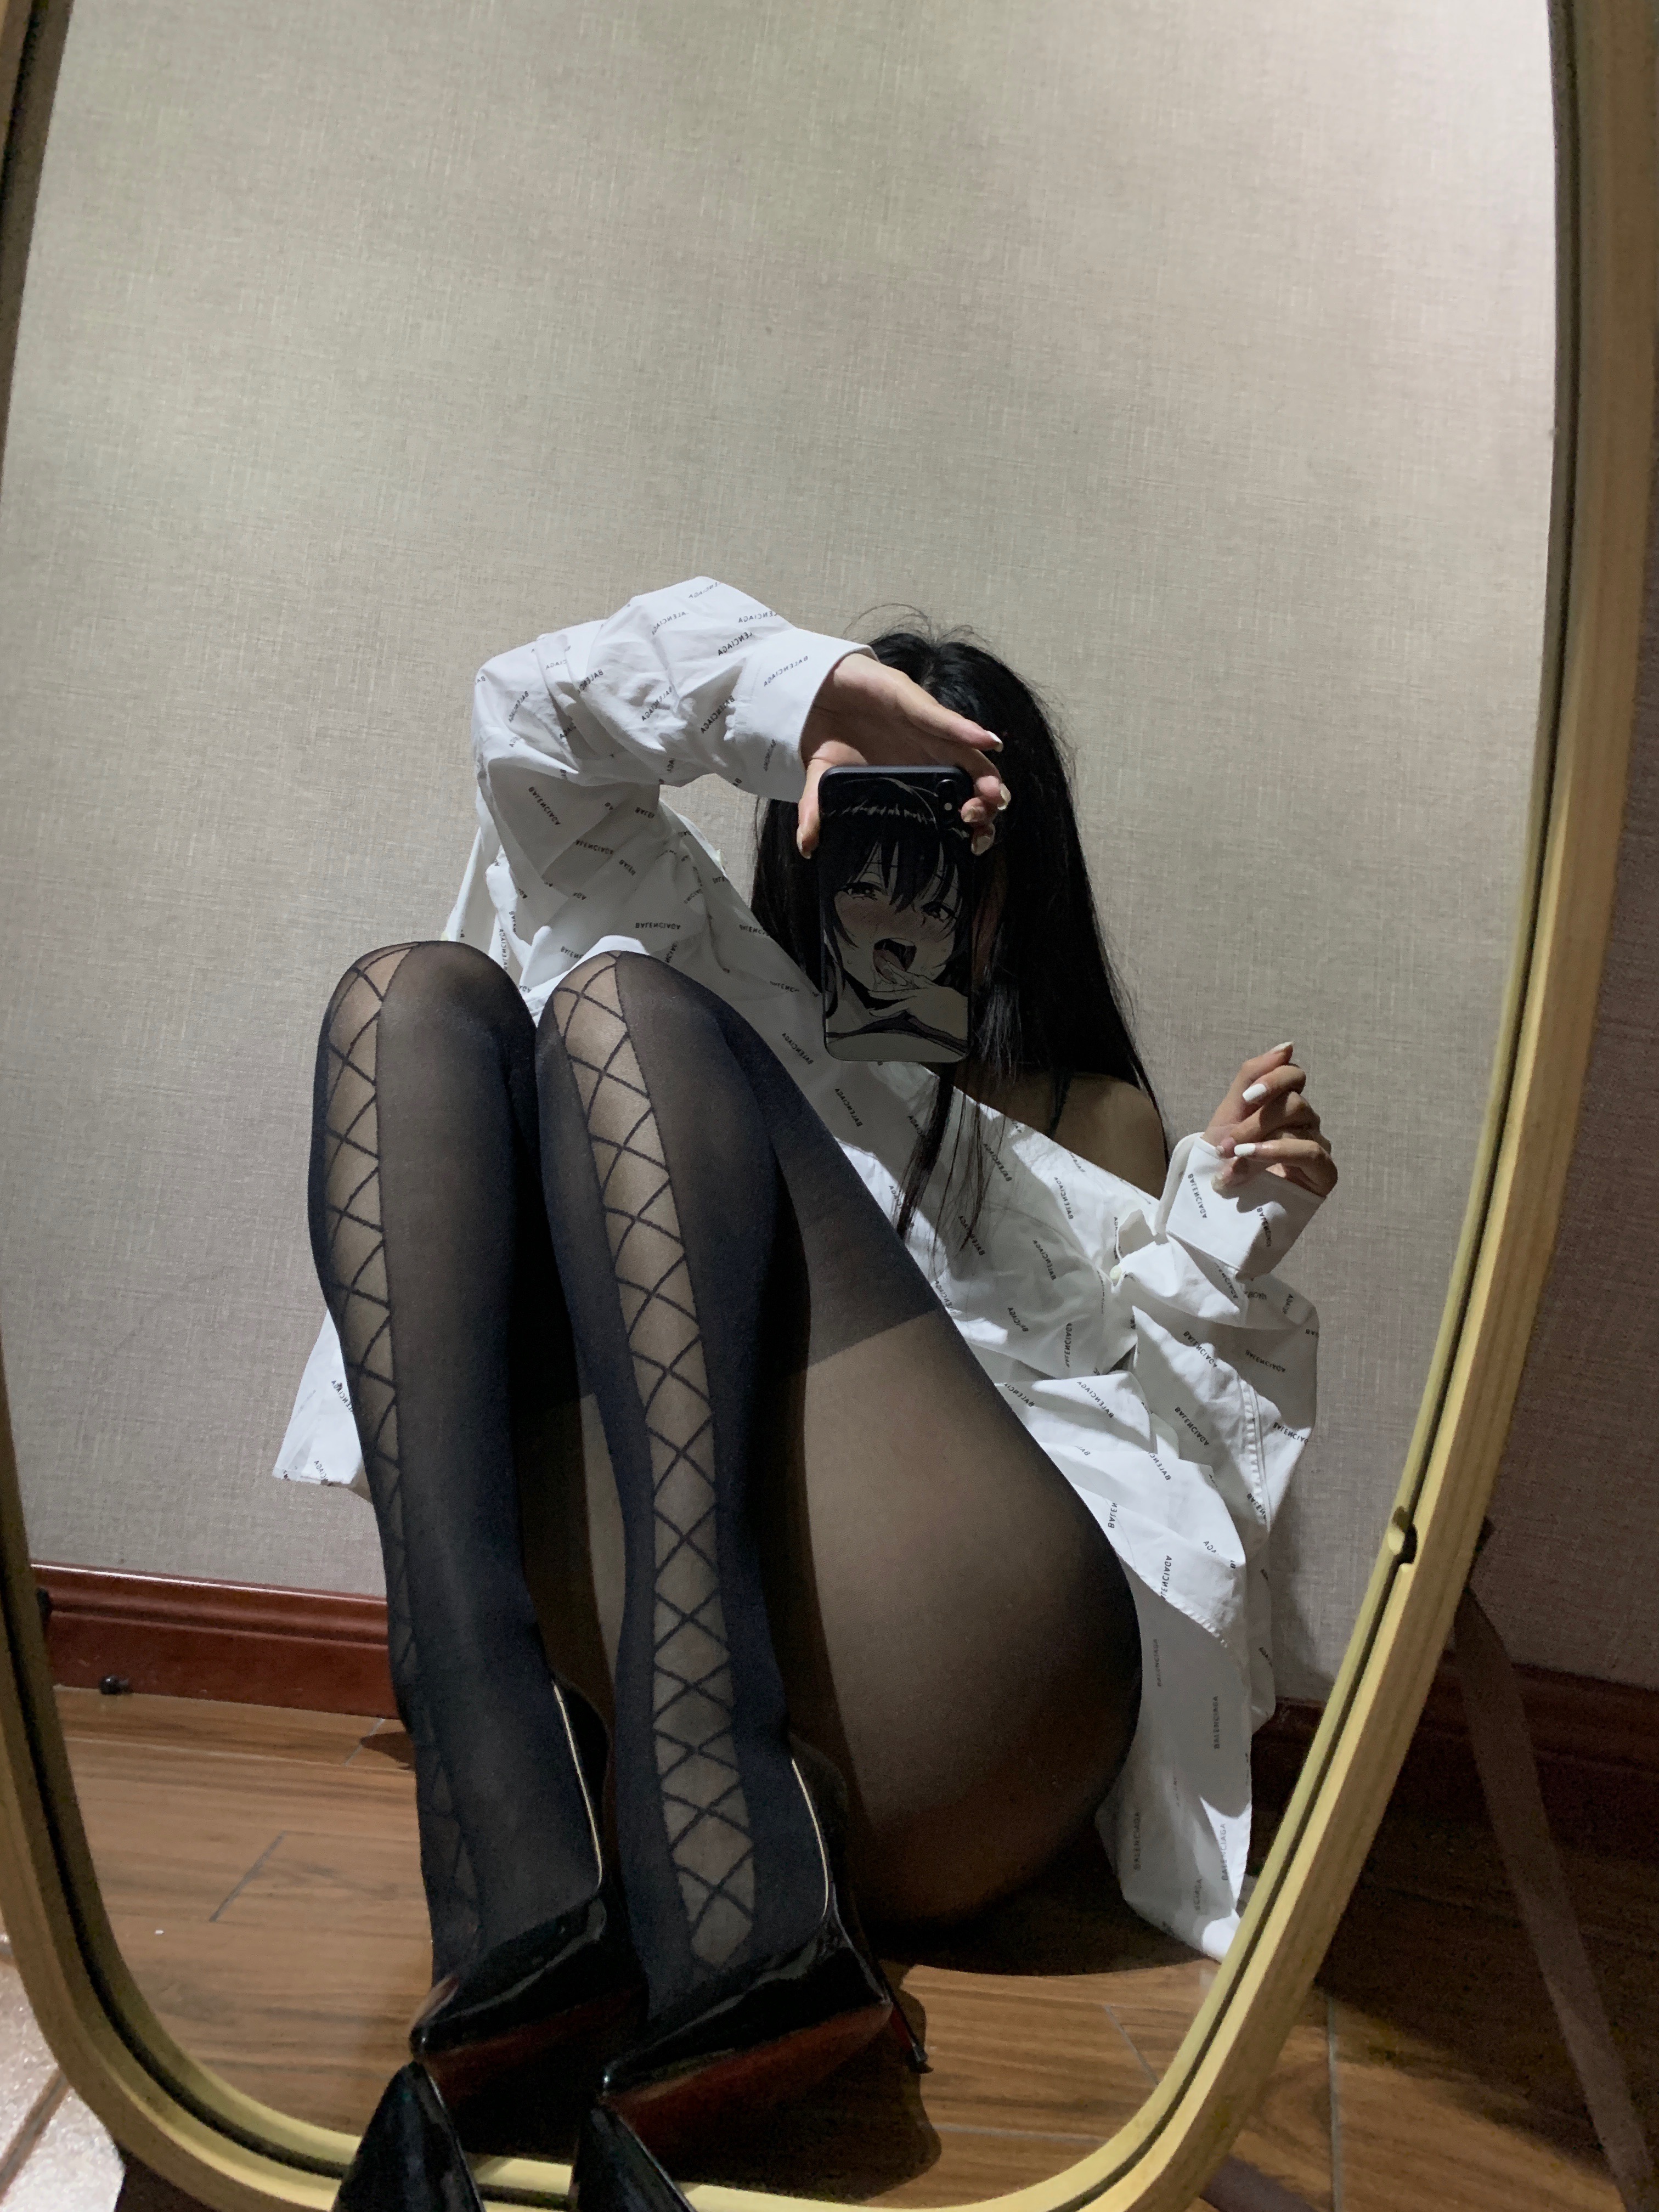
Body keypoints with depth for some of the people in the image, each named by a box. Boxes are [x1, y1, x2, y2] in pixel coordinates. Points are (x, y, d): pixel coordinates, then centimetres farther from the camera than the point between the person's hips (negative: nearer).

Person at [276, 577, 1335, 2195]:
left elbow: (1174, 1418, 17)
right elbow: (530, 726, 24)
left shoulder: (1088, 1122, 29)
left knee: (622, 1003, -11)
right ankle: (518, 1873, -26)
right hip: (609, 1680, 3)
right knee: (413, 997, -4)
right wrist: (801, 691, 10)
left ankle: (731, 1894, -31)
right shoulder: (732, 987, 33)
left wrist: (1233, 1224, 0)